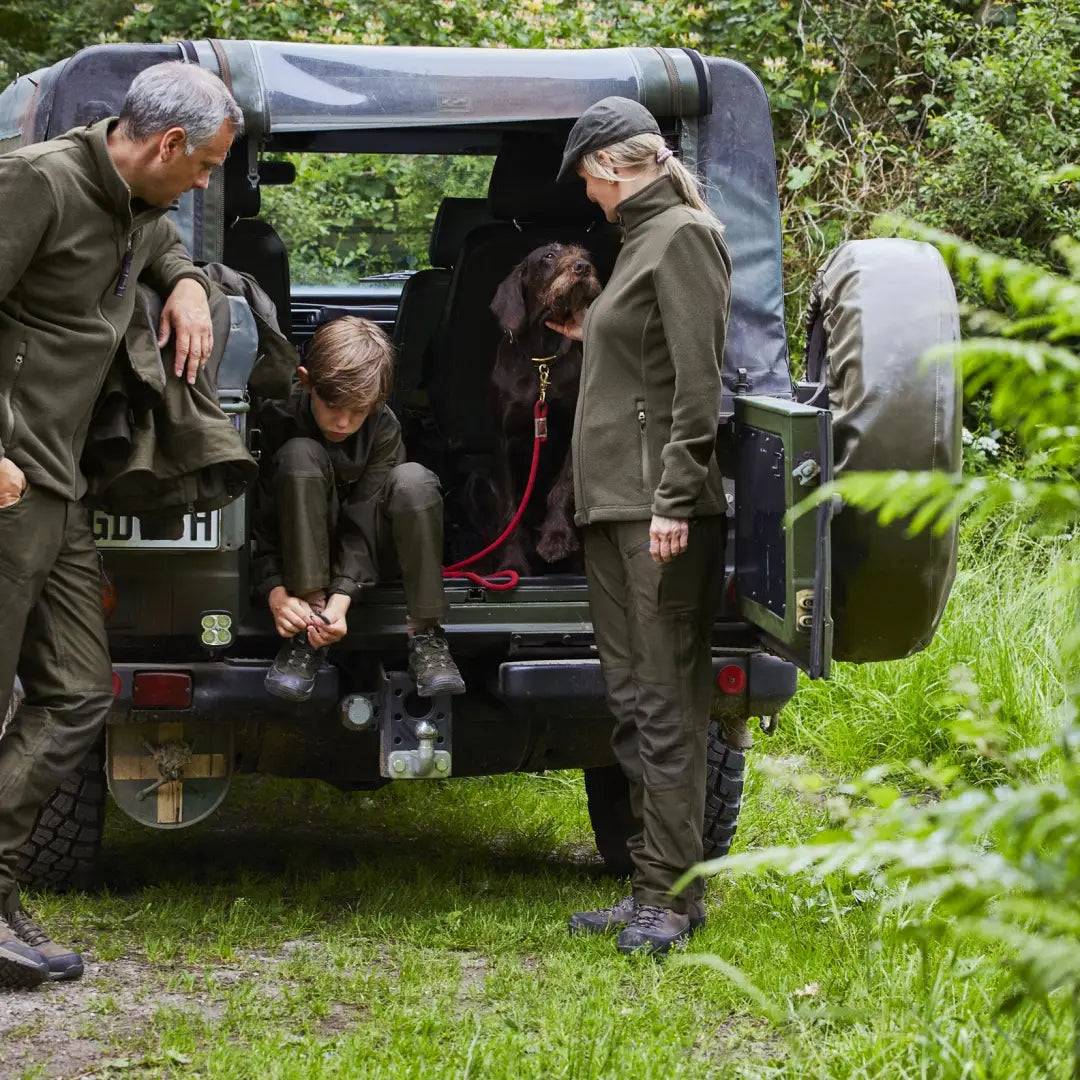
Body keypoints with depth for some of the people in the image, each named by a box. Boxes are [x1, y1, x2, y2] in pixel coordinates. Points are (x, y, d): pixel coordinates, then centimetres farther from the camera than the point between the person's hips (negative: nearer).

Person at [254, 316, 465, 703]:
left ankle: (425, 637, -27)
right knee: (300, 454, -30)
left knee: (412, 480, -30)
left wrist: (341, 598, -37)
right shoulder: (279, 420, -18)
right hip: (303, 553, -1)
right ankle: (309, 630, -33)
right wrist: (276, 592, -33)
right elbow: (260, 517, -18)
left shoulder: (383, 427, -16)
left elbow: (364, 522, -22)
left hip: (364, 556, 1)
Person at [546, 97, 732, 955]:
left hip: (660, 507, -10)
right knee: (633, 699, 10)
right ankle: (651, 888, 14)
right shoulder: (643, 237, 20)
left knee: (666, 701, -8)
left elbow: (698, 379, -16)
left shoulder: (684, 236, -9)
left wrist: (675, 498, -21)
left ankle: (674, 894, -7)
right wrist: (592, 337, 38)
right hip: (616, 501, 10)